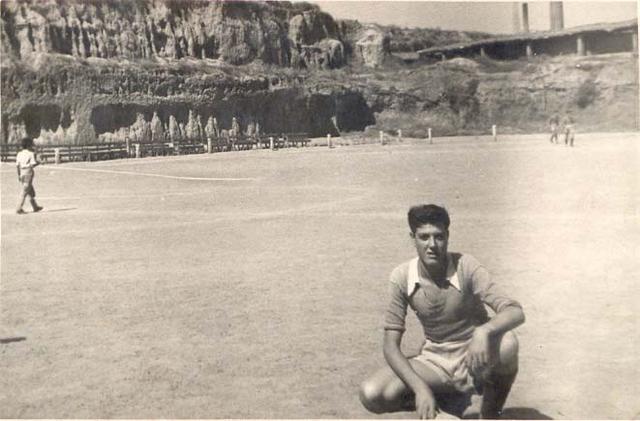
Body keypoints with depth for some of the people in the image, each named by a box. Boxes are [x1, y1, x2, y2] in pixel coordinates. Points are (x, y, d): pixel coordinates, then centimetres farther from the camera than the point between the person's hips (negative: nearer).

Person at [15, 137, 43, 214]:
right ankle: (19, 209, -9)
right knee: (24, 192, -6)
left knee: (31, 191, 17)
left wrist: (19, 175, 13)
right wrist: (38, 163, 4)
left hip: (22, 174, 7)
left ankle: (35, 207, 25)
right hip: (28, 174, -7)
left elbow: (17, 165, 6)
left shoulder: (20, 154, 8)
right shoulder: (31, 154, -10)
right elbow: (33, 165, -16)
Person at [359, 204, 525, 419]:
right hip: (434, 360, 2)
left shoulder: (466, 267, -19)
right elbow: (390, 344, -15)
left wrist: (484, 331, -48)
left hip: (473, 356, -1)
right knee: (371, 395, -22)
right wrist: (420, 388, -29)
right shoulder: (401, 277, -15)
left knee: (507, 344, -37)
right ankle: (447, 397, 3)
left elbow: (515, 312, -26)